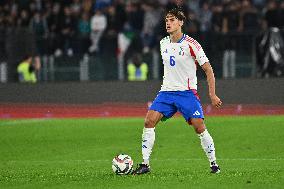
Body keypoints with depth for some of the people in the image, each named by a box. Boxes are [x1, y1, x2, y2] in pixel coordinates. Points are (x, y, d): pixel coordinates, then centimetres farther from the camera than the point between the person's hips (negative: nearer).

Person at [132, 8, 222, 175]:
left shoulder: (190, 44, -10)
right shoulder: (164, 43, 8)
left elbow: (208, 69, -7)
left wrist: (212, 94, -11)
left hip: (187, 92, -5)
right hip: (167, 91, 5)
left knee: (199, 127, -13)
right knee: (149, 121, -12)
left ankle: (214, 164, 3)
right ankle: (145, 164, -9)